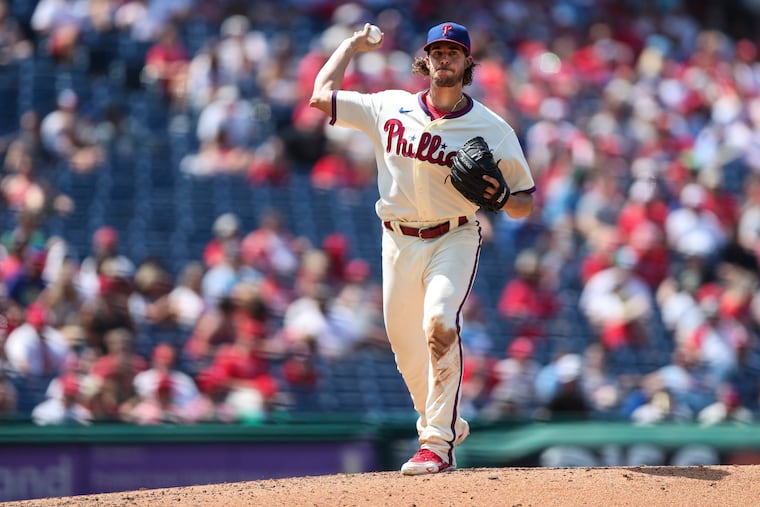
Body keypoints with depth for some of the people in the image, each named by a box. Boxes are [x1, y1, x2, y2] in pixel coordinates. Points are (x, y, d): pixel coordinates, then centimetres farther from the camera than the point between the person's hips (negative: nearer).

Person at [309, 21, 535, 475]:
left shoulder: (493, 130, -4)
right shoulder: (389, 108, 2)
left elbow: (525, 202, 1)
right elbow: (321, 96, 6)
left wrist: (500, 197, -22)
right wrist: (351, 46, 17)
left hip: (455, 238, -4)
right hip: (399, 241, 4)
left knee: (440, 323, -27)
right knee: (406, 348, 9)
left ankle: (439, 442, -25)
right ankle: (445, 424, 34)